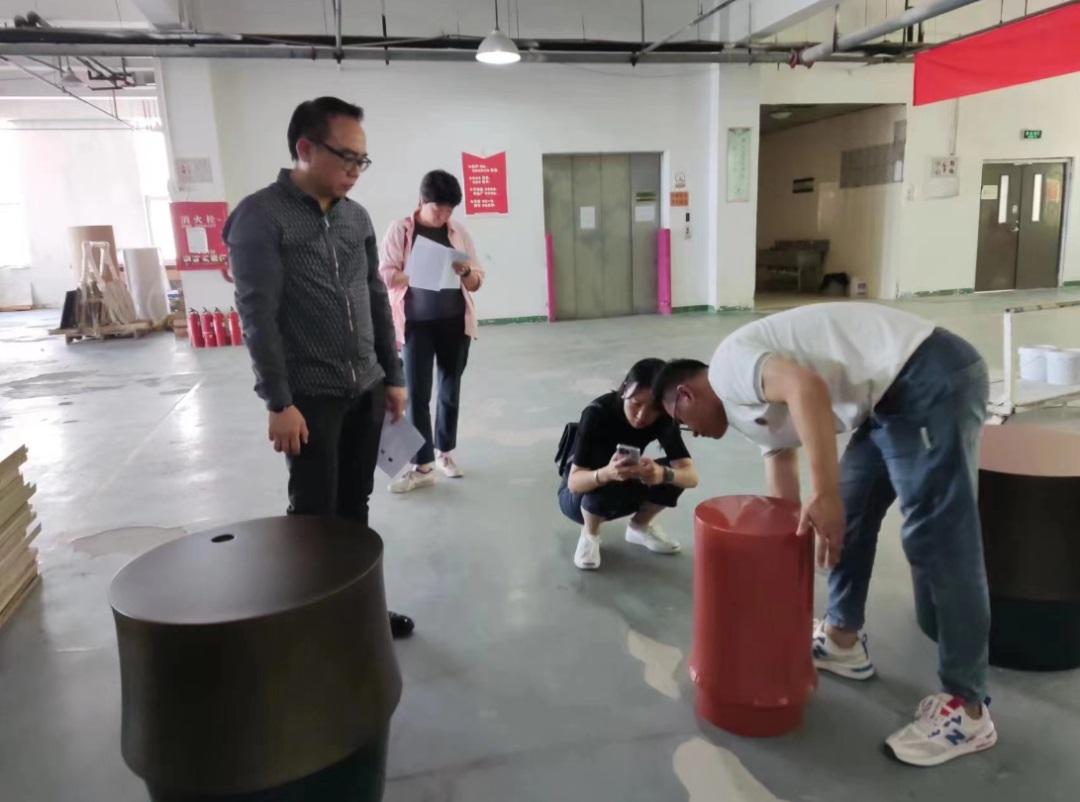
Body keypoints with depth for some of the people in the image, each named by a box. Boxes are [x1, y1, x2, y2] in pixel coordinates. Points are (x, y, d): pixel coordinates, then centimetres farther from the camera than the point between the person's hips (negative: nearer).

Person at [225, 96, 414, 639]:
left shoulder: (357, 217, 10)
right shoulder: (260, 217, -10)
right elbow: (257, 315, -14)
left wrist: (393, 375, 12)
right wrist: (279, 402, -17)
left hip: (366, 390, 6)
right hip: (310, 396, -6)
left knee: (354, 507, 15)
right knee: (315, 515, 4)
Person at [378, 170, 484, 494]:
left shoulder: (459, 231, 6)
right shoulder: (400, 229, -2)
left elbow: (477, 282, 7)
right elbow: (385, 274, -7)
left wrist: (464, 271, -16)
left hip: (455, 322, 3)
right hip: (416, 323, -3)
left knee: (450, 389, 11)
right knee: (417, 393, -4)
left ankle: (444, 452, 27)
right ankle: (422, 466, 4)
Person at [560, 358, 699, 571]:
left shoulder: (662, 418, -20)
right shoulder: (598, 413, -31)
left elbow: (691, 476, -29)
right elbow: (574, 481, -35)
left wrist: (663, 474, -51)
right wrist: (606, 473, -57)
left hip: (622, 493, 4)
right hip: (580, 494, -4)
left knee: (673, 474, -23)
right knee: (604, 488, -38)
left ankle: (640, 526, 5)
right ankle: (589, 534, -5)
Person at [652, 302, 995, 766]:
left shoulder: (728, 366, -6)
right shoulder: (756, 405, 21)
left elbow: (807, 388, -26)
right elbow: (783, 501, 27)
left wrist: (823, 495, -25)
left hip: (930, 379, -11)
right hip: (897, 392, 11)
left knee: (937, 541, -6)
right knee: (850, 511, 19)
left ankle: (965, 711, 6)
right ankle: (841, 640, 34)